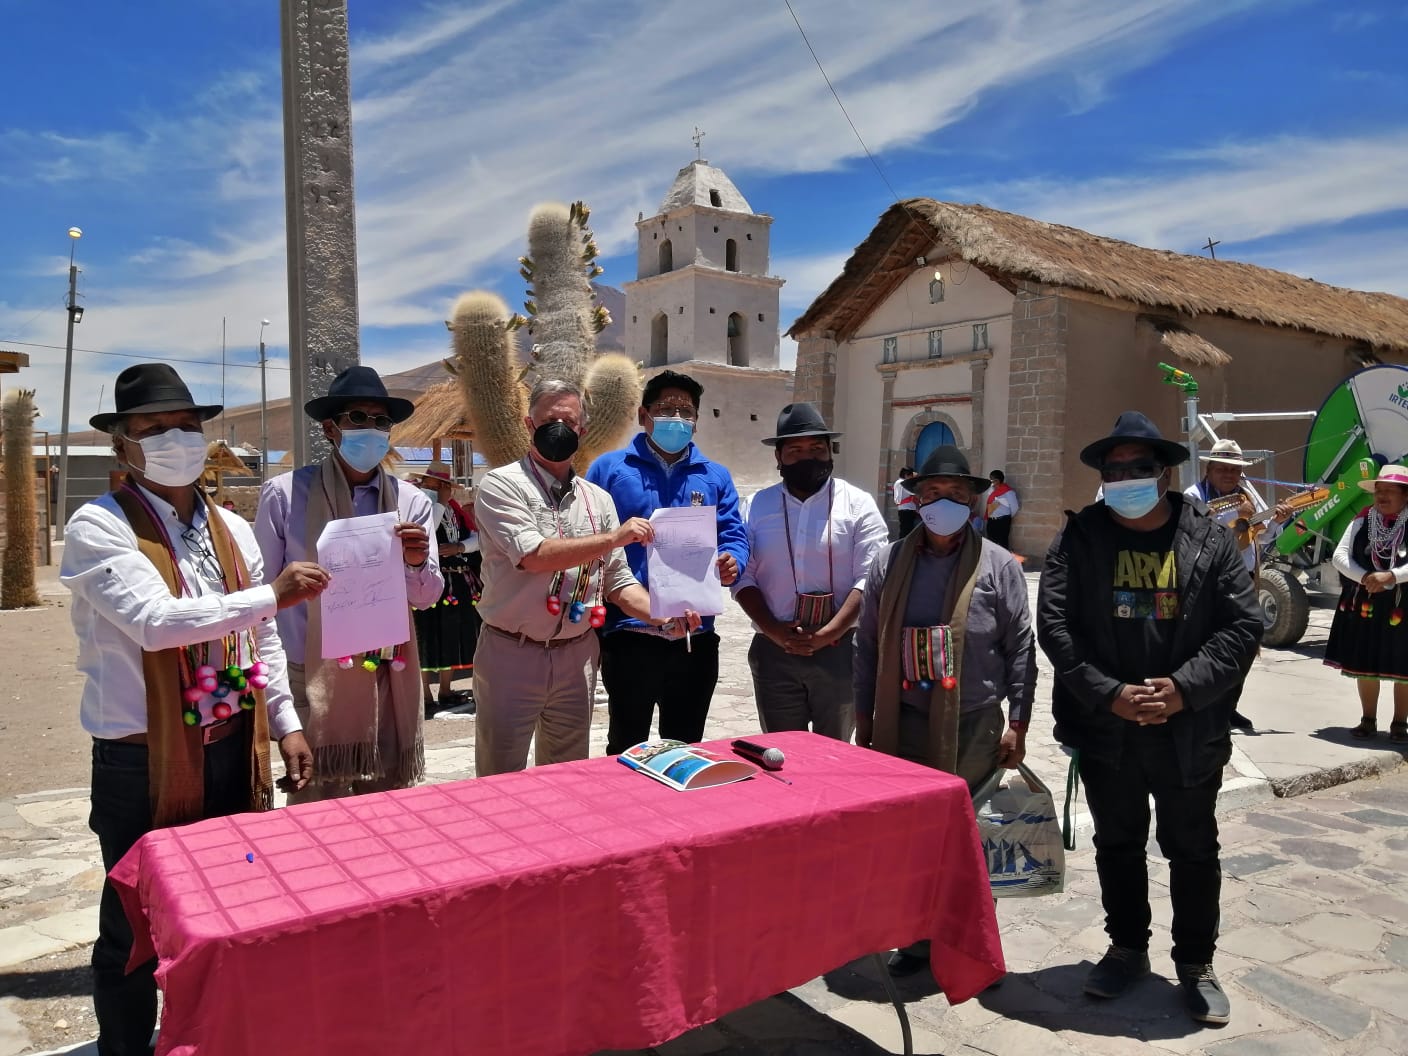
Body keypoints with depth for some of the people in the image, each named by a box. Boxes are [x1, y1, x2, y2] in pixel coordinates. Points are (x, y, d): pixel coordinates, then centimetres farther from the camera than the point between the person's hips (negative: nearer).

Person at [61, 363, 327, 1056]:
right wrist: (273, 594, -24)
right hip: (141, 762, -5)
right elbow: (155, 621, -25)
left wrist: (285, 725, 10)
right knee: (135, 926, 10)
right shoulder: (99, 527, -11)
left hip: (235, 751, 6)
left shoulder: (232, 529, 7)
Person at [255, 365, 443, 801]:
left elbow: (426, 598, 9)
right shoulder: (284, 494, -1)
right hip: (313, 678, -2)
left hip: (390, 677, 3)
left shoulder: (411, 502, 6)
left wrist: (418, 564, -13)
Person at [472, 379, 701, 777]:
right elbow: (533, 555, -21)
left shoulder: (598, 499, 9)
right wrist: (614, 537, -20)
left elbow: (618, 581, 9)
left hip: (577, 656, 5)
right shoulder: (501, 485, -7)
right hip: (512, 654, -4)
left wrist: (665, 618, -8)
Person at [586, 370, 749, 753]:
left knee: (686, 750, 16)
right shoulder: (609, 469, 3)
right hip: (629, 634, -3)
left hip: (696, 636, 3)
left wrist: (731, 564, -16)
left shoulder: (715, 476, 12)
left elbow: (734, 536, 6)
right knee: (626, 749, 11)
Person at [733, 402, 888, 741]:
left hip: (839, 650, -2)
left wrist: (826, 634, -16)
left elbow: (868, 581, -8)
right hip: (773, 652, 2)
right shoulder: (758, 506, 6)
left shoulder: (858, 504, -1)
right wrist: (775, 632, -10)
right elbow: (744, 578, 2)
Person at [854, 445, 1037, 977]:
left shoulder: (998, 565, 0)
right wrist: (865, 719, 9)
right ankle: (918, 935, 24)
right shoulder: (889, 562, 5)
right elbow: (867, 646, 9)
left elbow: (1020, 649, 1)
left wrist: (1016, 723, -2)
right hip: (904, 722, 2)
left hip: (974, 725, -2)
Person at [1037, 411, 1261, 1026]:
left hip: (1191, 731, 0)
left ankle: (1196, 962, 34)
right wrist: (1108, 694, -17)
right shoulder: (1079, 539, -3)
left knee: (1193, 850, 14)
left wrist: (1184, 689, -17)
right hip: (1105, 730, 0)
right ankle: (1127, 948, 36)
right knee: (1118, 844, 17)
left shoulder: (1209, 539, -1)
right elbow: (1054, 624, -9)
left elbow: (1242, 624, -5)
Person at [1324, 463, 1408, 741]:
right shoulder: (1362, 521, 2)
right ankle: (1368, 720, 24)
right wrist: (1365, 578, -15)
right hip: (1364, 605, 3)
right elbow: (1340, 556, -1)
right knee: (1365, 664, 10)